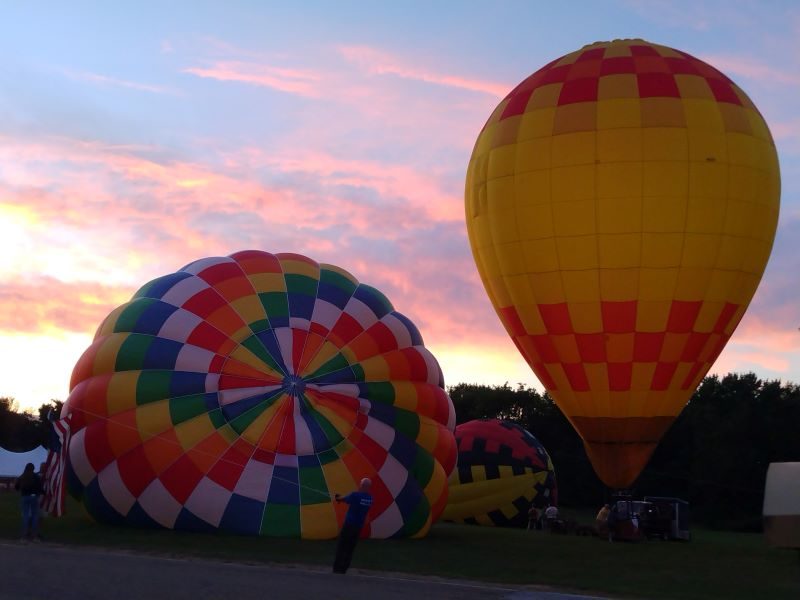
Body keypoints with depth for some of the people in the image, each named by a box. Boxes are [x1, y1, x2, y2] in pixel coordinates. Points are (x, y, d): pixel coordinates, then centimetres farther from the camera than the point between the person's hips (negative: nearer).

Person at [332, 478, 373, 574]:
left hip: (349, 525, -5)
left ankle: (337, 568, 0)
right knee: (350, 548, 9)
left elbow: (344, 499, 5)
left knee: (341, 546, 2)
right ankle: (343, 568, 6)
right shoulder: (370, 498, 4)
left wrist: (338, 498, 26)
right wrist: (341, 498, 21)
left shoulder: (355, 495, -13)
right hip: (359, 526, 5)